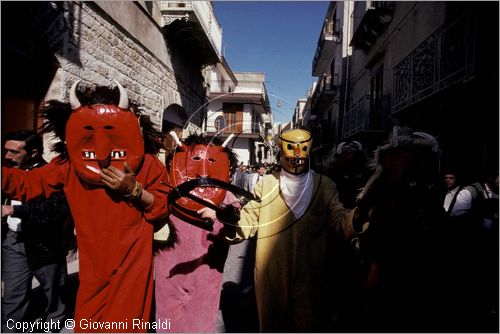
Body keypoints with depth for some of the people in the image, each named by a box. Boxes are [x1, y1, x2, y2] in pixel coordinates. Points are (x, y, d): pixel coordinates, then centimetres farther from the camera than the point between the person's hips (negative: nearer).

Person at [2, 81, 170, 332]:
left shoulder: (146, 163, -11)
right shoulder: (68, 163, -3)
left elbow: (162, 209, -8)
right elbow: (26, 183, 3)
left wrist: (134, 189, -22)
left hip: (132, 266, -3)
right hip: (93, 269, 4)